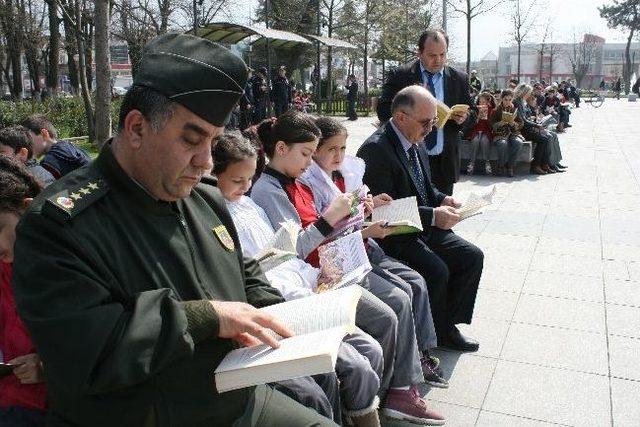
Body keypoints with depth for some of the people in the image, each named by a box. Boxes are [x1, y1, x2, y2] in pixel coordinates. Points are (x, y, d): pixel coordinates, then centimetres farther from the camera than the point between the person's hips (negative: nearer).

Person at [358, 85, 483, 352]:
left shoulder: (417, 143, 10)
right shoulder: (375, 149, -19)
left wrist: (442, 200, 0)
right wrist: (433, 216, -26)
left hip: (425, 227, 9)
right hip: (394, 235, -9)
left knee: (472, 257, -2)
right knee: (437, 270, -25)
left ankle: (447, 324, 10)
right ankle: (436, 335, 0)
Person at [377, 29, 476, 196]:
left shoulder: (459, 79, 7)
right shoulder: (399, 76, -2)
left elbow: (472, 112, 13)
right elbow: (383, 111, -7)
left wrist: (464, 117, -11)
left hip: (445, 162, 3)